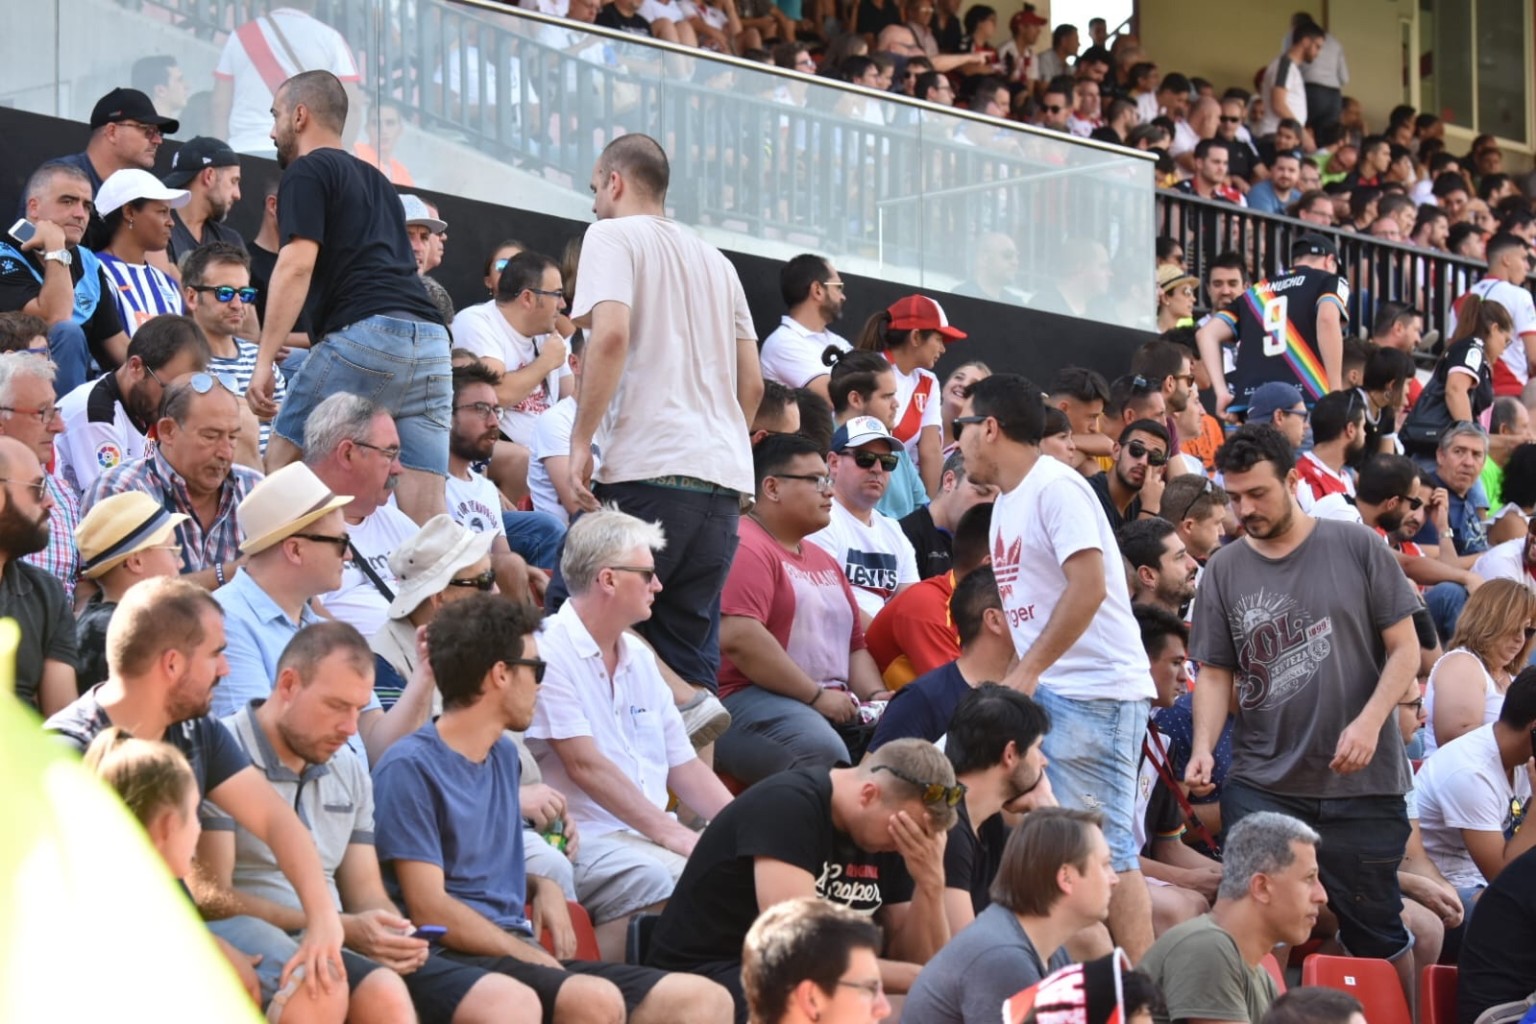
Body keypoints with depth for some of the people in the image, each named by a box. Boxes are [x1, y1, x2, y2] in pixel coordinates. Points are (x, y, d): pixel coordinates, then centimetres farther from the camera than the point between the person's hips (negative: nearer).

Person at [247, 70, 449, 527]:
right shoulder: (375, 179, 30)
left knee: (282, 461, 5)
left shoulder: (307, 172, 5)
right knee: (426, 507, 0)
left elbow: (297, 265, -8)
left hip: (365, 334, -7)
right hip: (429, 336, 7)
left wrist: (264, 361, -12)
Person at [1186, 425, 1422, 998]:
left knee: (1377, 932, 5)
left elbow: (1405, 649, -1)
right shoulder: (1223, 572, 6)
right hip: (1261, 784, 2)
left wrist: (1369, 722, -15)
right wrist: (1203, 746, -11)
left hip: (1360, 783, -2)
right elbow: (1215, 673, 6)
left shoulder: (1356, 549, -1)